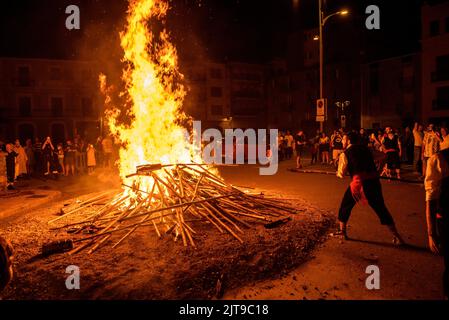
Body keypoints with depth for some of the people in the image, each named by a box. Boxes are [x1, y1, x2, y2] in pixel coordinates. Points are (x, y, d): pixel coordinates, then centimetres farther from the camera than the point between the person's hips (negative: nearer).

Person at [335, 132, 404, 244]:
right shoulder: (365, 148, 16)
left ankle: (342, 232, 27)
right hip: (374, 180, 4)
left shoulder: (345, 154, 4)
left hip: (359, 182, -4)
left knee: (345, 206, 17)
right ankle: (396, 237, 12)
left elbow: (342, 173, 7)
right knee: (381, 208, 12)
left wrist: (338, 173, 27)